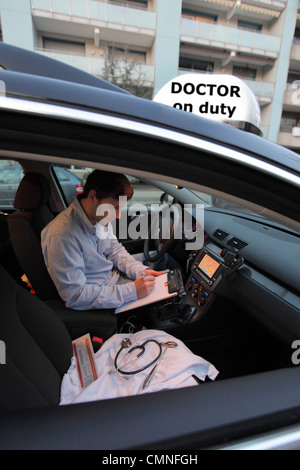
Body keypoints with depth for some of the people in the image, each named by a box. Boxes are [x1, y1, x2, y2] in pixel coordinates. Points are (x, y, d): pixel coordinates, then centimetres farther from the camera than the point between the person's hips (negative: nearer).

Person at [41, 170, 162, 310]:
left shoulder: (102, 216, -6)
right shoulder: (62, 236, -31)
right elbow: (75, 296, -28)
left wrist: (140, 271, -8)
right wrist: (132, 291, -30)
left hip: (115, 277, 7)